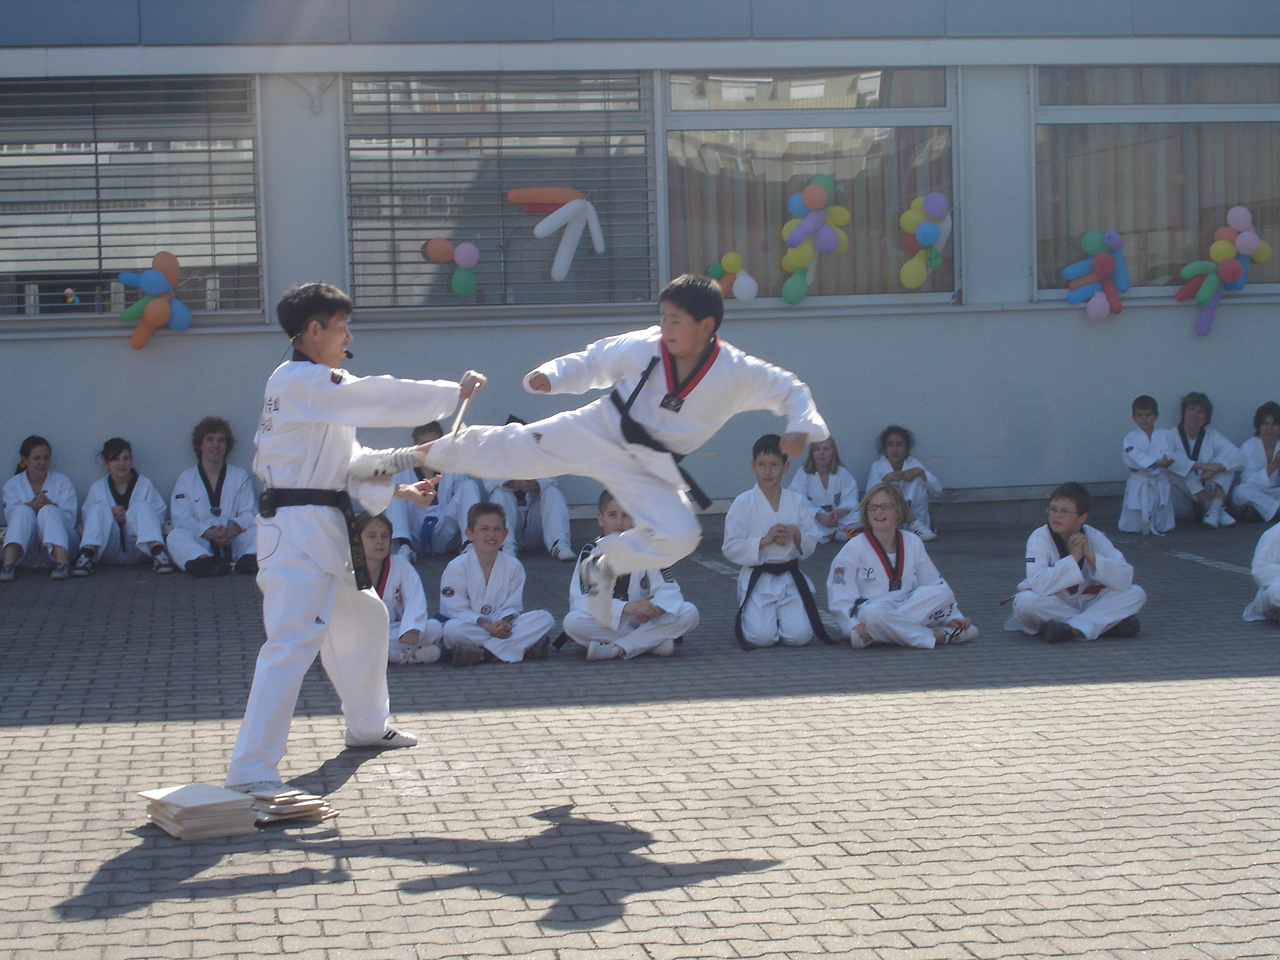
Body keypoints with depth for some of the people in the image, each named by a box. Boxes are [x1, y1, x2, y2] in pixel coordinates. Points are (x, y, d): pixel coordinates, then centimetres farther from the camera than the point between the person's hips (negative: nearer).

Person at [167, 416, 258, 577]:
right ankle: (204, 560, -59)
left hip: (235, 542, 1)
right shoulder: (186, 478, 13)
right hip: (201, 545, -1)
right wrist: (211, 533, -18)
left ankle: (252, 557, -58)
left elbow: (248, 514, 4)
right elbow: (181, 518, 0)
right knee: (175, 536, -30)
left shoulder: (241, 477, 17)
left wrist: (231, 531, -19)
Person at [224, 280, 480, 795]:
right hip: (299, 529, -11)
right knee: (293, 642, -18)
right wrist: (455, 391, -7)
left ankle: (368, 725, 46)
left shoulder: (311, 387, 18)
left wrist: (397, 488, 11)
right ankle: (251, 770, -21)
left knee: (364, 619, 26)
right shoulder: (300, 381, -14)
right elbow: (382, 399, -17)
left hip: (325, 528, 11)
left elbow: (346, 463, 21)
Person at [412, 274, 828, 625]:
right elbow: (590, 363, -1)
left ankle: (605, 565, 14)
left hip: (649, 469, 1)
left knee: (678, 537, -13)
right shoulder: (641, 348, -13)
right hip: (598, 435, -1)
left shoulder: (738, 373, -16)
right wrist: (550, 376, -17)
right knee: (512, 449, -2)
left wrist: (800, 426, -24)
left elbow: (789, 388, -6)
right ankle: (428, 451, 21)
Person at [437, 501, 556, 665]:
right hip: (472, 627, -3)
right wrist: (488, 625, -24)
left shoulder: (513, 566, 3)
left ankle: (480, 653, -29)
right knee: (453, 629, -37)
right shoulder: (456, 567, -7)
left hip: (502, 625, 3)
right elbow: (457, 610, -11)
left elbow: (512, 606, 1)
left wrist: (503, 623, -23)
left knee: (546, 619, -18)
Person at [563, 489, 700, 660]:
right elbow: (582, 600, -19)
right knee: (572, 622, -32)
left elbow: (669, 590, -9)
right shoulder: (592, 552, -7)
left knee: (689, 613, -21)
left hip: (643, 622, 2)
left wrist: (653, 609, -33)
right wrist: (627, 607, -34)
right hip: (607, 625, -2)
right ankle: (653, 642, -24)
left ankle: (617, 649, -26)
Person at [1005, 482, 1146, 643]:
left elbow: (1125, 580, -18)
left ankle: (1072, 629, -28)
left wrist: (1090, 554, -26)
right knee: (1026, 601, -36)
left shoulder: (1094, 537, -7)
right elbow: (1039, 584, -32)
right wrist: (1074, 557, -29)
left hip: (1084, 603, 3)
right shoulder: (1039, 537, -16)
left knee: (1136, 594, -15)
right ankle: (1107, 625, -25)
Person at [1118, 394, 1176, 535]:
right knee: (1133, 528, -1)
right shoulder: (1131, 438, 0)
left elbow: (1167, 458, -9)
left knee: (1163, 527, 1)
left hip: (1160, 486, 1)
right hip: (1138, 487, -1)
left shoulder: (1163, 435, 4)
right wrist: (1156, 463, -22)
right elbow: (1132, 459, -16)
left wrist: (1143, 465, -19)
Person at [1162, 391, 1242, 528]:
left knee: (1225, 464, -13)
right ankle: (1214, 509, -27)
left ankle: (1214, 510, -30)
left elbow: (1235, 455, -9)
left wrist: (1213, 468, -27)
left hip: (1207, 494, 3)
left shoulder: (1212, 436, 9)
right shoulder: (1171, 436, -2)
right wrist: (1200, 465, -32)